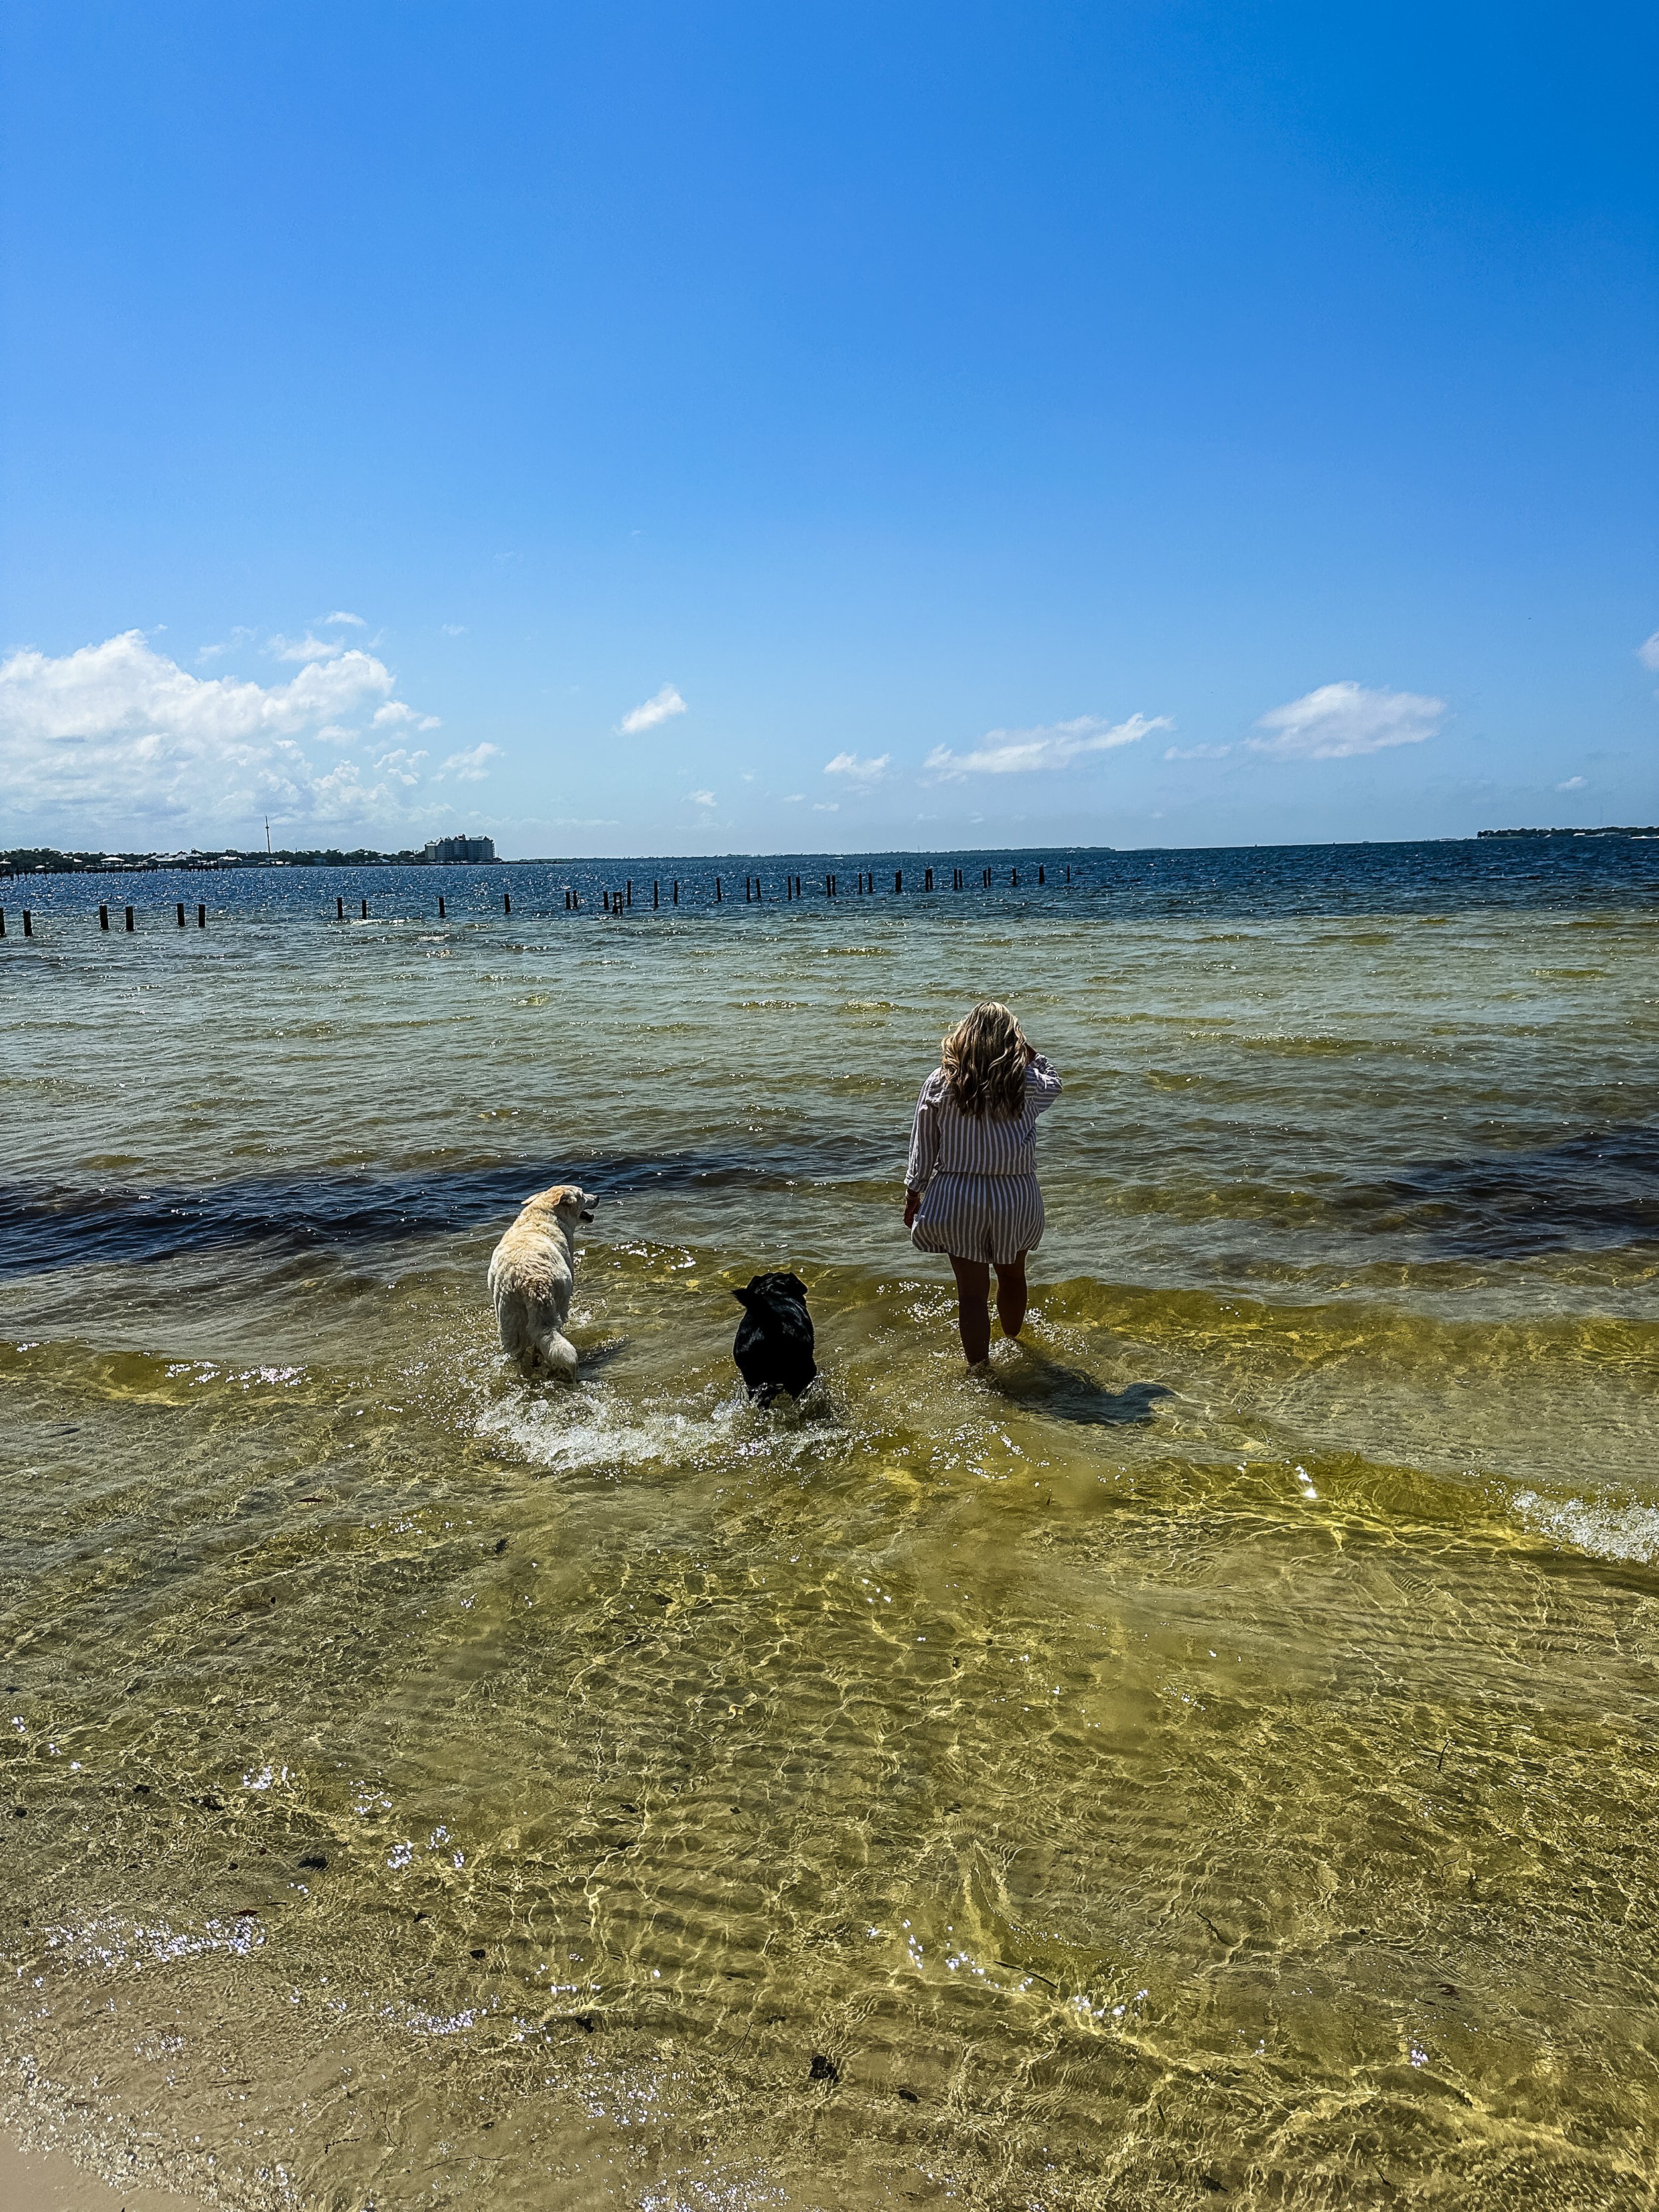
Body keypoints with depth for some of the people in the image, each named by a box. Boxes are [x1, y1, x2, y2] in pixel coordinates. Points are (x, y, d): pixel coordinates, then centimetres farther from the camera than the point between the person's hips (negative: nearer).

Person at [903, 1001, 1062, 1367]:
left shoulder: (939, 1082, -6)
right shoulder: (1026, 1081, -7)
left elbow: (923, 1145, 1)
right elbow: (1054, 1085, 18)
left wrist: (914, 1194, 12)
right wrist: (1031, 1055, 12)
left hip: (957, 1197, -1)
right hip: (1016, 1195, 1)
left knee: (971, 1292, 6)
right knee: (1012, 1276, 25)